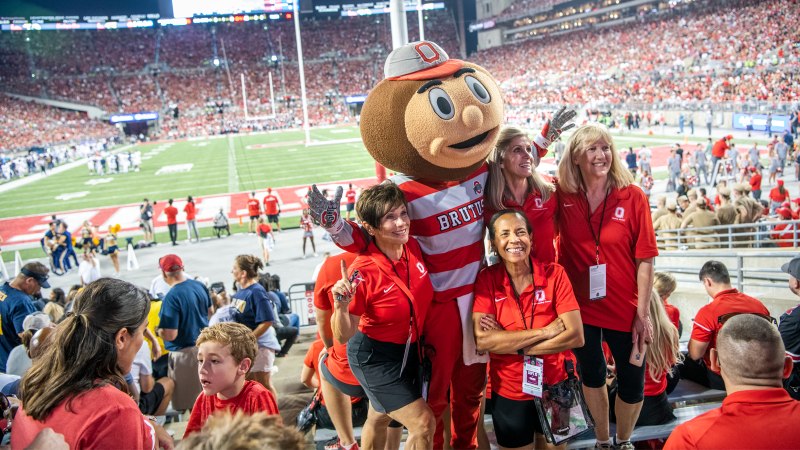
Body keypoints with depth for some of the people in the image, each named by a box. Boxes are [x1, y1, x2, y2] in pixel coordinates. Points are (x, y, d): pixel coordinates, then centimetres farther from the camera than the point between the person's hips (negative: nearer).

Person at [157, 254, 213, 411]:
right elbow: (209, 311, 14)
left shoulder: (172, 298, -24)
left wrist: (157, 330, -5)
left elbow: (170, 335, -24)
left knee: (188, 401, 8)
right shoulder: (199, 285, -1)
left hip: (185, 352, -7)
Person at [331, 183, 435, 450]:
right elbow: (342, 336, -22)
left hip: (409, 350, 6)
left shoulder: (414, 247, -12)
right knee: (424, 424, -10)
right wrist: (342, 305, -39)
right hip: (374, 357, -6)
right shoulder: (362, 273, -29)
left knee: (379, 419, 26)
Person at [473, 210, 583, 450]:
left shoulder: (554, 274, -11)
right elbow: (482, 341, -23)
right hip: (509, 393, 0)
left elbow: (576, 337, -18)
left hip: (556, 387, 1)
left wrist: (510, 345, -21)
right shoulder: (486, 280, -11)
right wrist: (546, 331, -24)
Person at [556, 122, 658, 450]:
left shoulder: (632, 196, -10)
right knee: (591, 376, 20)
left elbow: (645, 260, -9)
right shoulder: (562, 196, -7)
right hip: (579, 306, 1)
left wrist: (643, 313, -10)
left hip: (624, 309, -1)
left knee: (632, 384, 10)